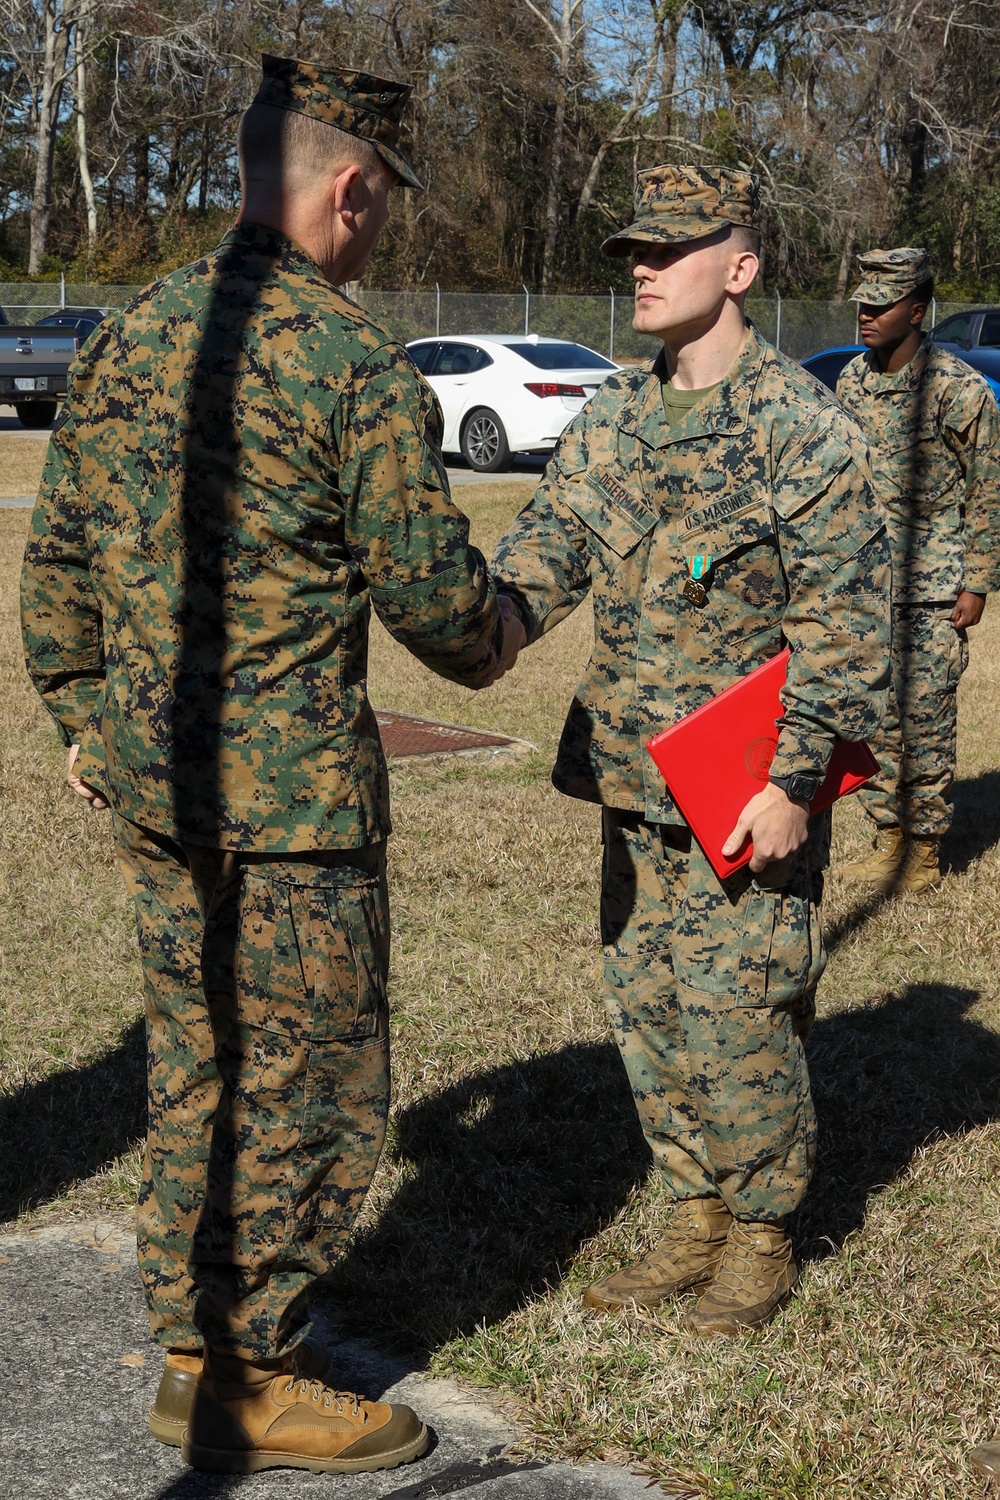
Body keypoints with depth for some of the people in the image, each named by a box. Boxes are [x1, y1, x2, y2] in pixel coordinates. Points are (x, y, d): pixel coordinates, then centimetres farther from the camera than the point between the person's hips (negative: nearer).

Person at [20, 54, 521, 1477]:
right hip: (289, 780, -7)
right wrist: (488, 649, 11)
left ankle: (195, 1333, 30)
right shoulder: (357, 365, -15)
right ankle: (247, 1376, 15)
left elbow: (58, 548, 12)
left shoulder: (132, 331, 7)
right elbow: (429, 585, -12)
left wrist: (80, 714, 23)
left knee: (197, 1059, 18)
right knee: (308, 1076, 5)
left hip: (148, 770, 8)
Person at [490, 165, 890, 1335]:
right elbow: (548, 552, 6)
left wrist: (792, 778, -17)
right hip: (633, 779, 7)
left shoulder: (803, 432, -12)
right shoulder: (612, 419, 8)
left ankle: (762, 1240, 19)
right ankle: (695, 1222, 29)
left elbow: (840, 626, -13)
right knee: (645, 1005, 13)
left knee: (737, 1019, 0)